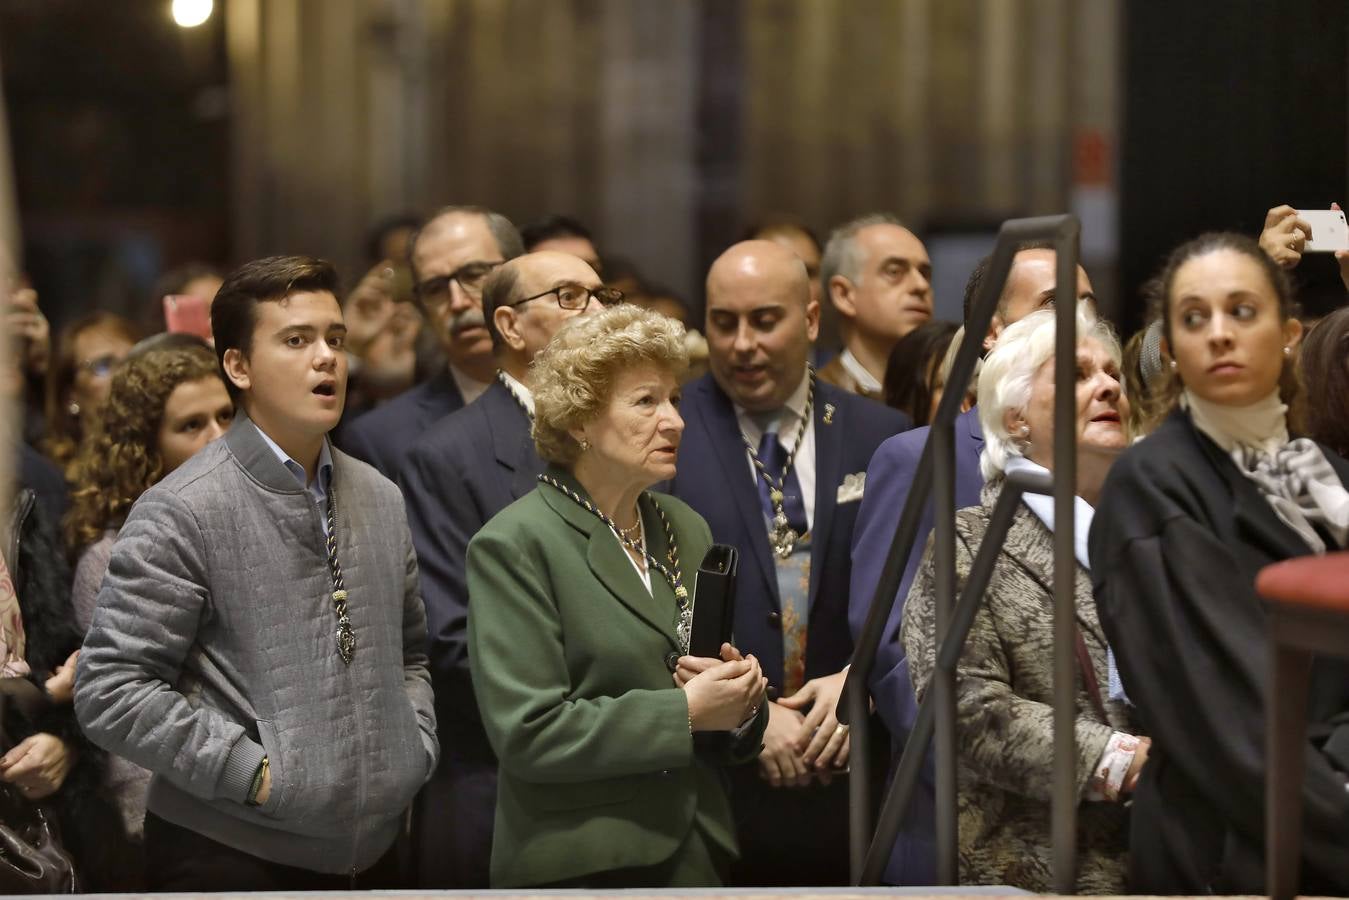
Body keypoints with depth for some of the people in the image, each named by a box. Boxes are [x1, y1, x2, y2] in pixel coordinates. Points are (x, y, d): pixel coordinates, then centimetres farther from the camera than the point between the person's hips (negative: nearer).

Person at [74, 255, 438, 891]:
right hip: (232, 858, -6)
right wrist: (257, 771, -17)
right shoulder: (182, 512, -10)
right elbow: (110, 692, -15)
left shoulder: (380, 500, 10)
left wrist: (414, 747, 4)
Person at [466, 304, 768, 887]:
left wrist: (739, 702, -5)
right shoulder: (515, 544, -10)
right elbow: (527, 732, -17)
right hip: (583, 865, -6)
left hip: (696, 853, 6)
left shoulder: (686, 529, 10)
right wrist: (685, 711, -18)